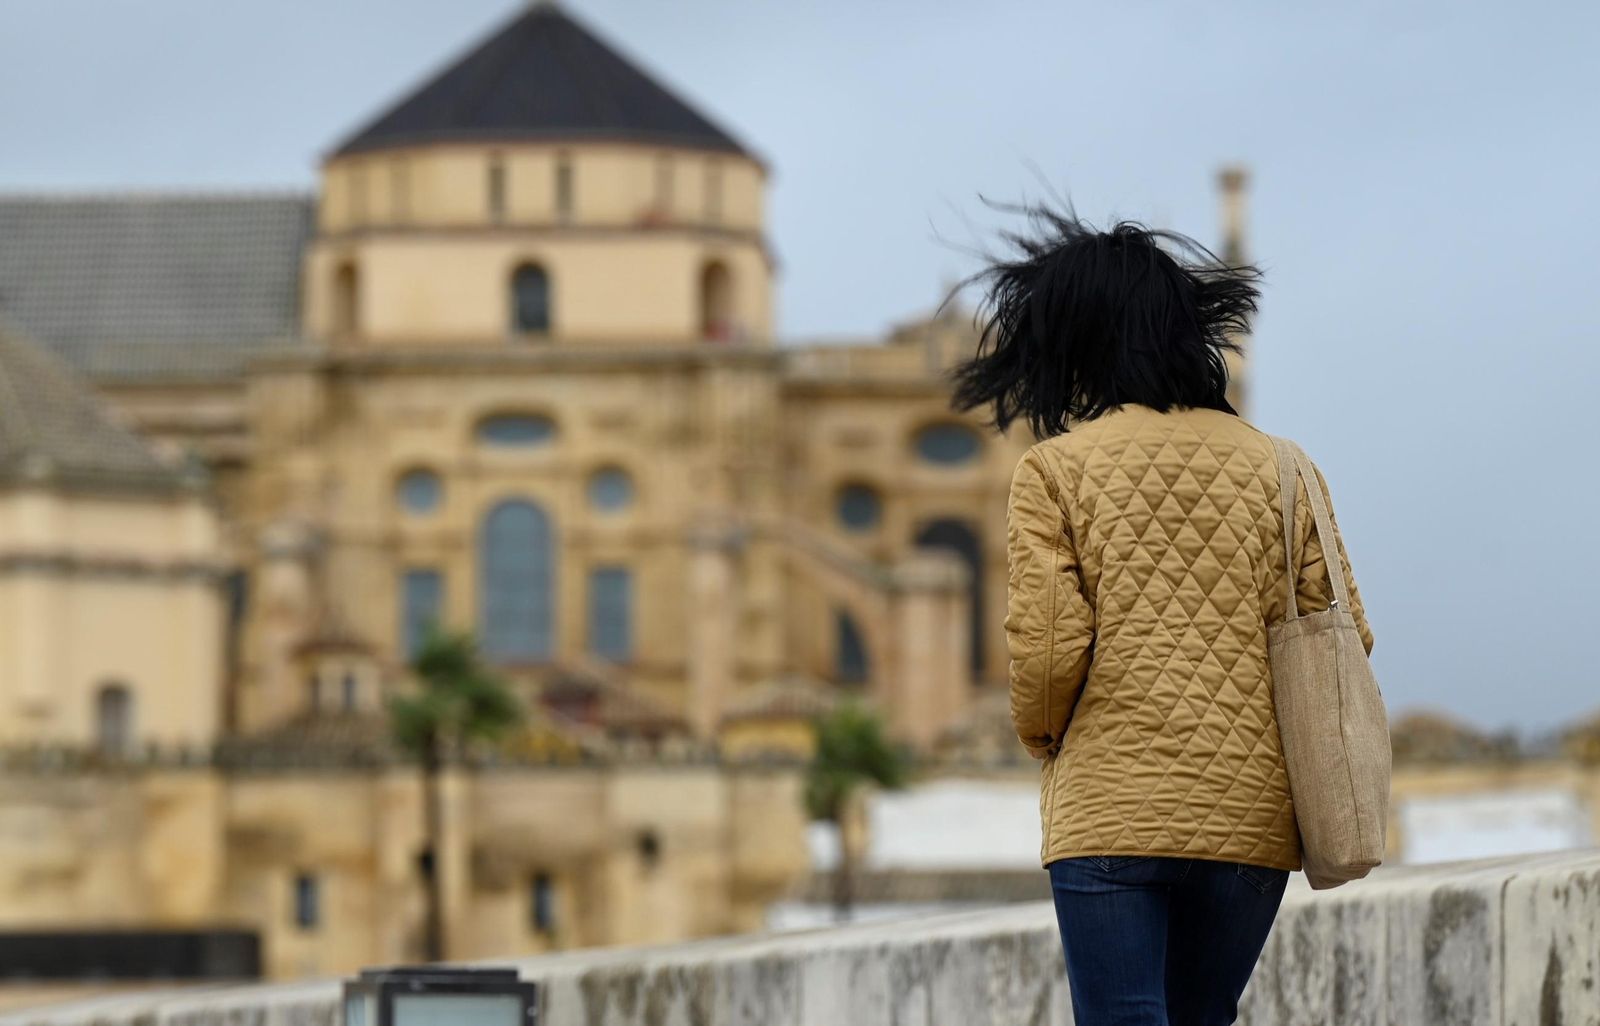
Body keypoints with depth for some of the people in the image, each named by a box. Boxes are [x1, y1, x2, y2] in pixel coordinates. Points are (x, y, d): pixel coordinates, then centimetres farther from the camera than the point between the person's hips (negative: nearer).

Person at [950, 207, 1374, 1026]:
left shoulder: (1054, 469, -2)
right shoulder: (1278, 467, 6)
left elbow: (1045, 648, -10)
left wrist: (1042, 735, 10)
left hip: (1111, 810, -3)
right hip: (1250, 818, 4)